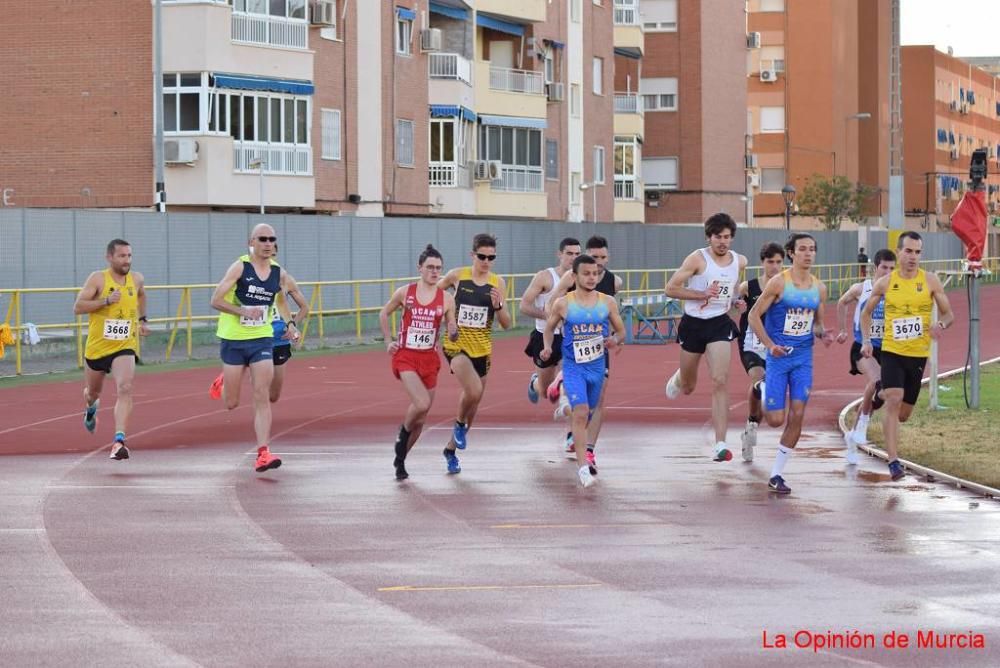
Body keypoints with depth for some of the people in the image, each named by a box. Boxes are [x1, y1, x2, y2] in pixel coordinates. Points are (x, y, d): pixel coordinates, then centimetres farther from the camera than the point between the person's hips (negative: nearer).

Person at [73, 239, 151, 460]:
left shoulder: (137, 279, 1)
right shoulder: (98, 279, -11)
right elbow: (77, 307, -17)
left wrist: (142, 319, 20)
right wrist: (106, 300, -26)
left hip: (125, 347, 0)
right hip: (97, 347, 0)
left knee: (125, 389, -25)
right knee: (92, 392, 21)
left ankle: (119, 441, -33)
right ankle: (91, 408, 60)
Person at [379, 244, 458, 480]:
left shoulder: (446, 299, -1)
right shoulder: (405, 293, -4)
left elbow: (453, 334, 3)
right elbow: (384, 314, 11)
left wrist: (453, 333, -20)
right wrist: (389, 341, 3)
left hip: (429, 359, 3)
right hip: (405, 357, -3)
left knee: (421, 415, 8)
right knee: (422, 403, -24)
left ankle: (400, 459, 26)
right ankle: (403, 434, 7)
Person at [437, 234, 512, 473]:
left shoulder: (498, 283, 1)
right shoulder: (457, 276, -5)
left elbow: (506, 324, 1)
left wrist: (498, 305, -16)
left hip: (482, 349, 4)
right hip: (457, 345, -4)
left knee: (474, 401, 12)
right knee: (474, 390, -28)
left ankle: (451, 449, 33)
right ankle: (460, 424, 3)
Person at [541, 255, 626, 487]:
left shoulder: (608, 302, 0)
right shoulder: (563, 304, -6)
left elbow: (621, 331, 9)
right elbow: (549, 328, 9)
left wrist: (615, 341, -13)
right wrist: (547, 347, -9)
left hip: (597, 365, 4)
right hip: (573, 366, -4)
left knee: (589, 413, 18)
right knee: (581, 412, -19)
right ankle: (583, 465, -19)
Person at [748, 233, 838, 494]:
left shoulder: (819, 288, 6)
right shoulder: (779, 282, -9)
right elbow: (754, 315, -6)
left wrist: (823, 334, -5)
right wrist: (770, 345, -16)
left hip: (804, 357, 4)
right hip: (779, 356, -4)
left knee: (797, 417, -4)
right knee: (776, 419, -3)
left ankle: (776, 474, 7)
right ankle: (764, 389, 32)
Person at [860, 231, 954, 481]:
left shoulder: (930, 281, -1)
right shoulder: (885, 283, -1)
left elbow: (948, 314, 4)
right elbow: (866, 313, 13)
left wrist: (941, 325, -20)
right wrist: (866, 341, -2)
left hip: (918, 354, 2)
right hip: (892, 351, -2)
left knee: (903, 414, 10)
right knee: (894, 401, -21)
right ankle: (893, 462, -22)